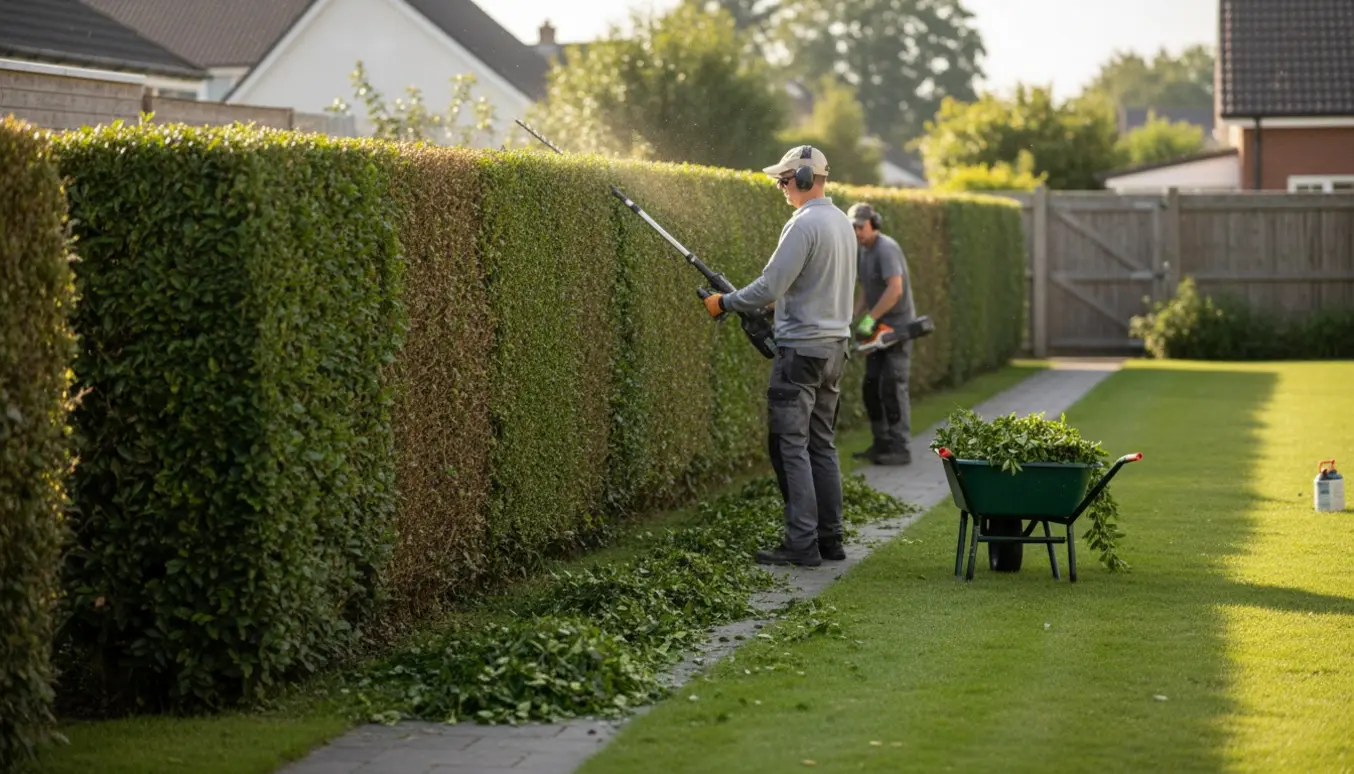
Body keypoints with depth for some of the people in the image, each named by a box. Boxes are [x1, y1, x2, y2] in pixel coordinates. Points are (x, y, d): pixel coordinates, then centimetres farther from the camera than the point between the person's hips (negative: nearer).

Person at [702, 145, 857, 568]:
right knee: (822, 444, 13)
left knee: (790, 445, -6)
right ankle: (830, 538, 15)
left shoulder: (803, 224, -16)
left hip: (802, 348, -9)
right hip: (835, 345, 9)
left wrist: (724, 302, -6)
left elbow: (769, 287, -19)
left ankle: (802, 543, -9)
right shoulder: (842, 222, 13)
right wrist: (781, 298, 21)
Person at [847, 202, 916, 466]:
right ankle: (882, 444, 16)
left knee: (892, 387, -10)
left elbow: (895, 289, -28)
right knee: (872, 387, 9)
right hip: (878, 329, 10)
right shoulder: (862, 252, 12)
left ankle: (900, 449, -8)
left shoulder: (886, 249, -17)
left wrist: (870, 319, -26)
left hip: (898, 328, -9)